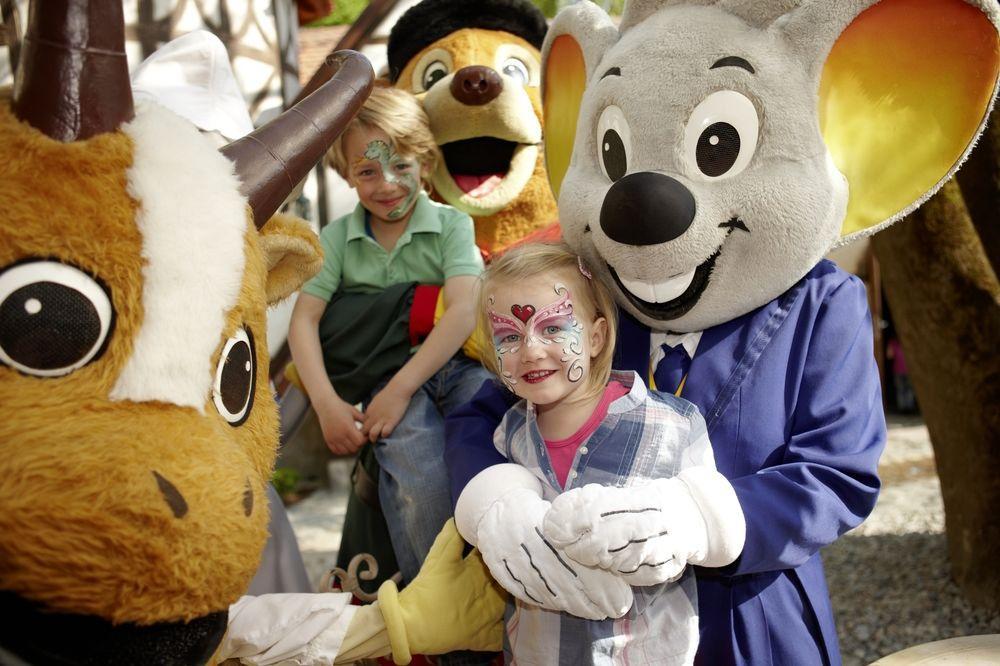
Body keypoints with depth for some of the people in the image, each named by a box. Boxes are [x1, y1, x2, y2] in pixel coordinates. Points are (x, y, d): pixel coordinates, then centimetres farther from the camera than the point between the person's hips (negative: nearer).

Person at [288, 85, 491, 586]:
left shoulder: (451, 224, 5)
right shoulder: (338, 239, 11)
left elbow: (464, 311, -8)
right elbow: (304, 320, 4)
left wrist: (400, 388, -16)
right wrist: (326, 402, -12)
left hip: (456, 365, 0)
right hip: (386, 379, 0)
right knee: (422, 475, -30)